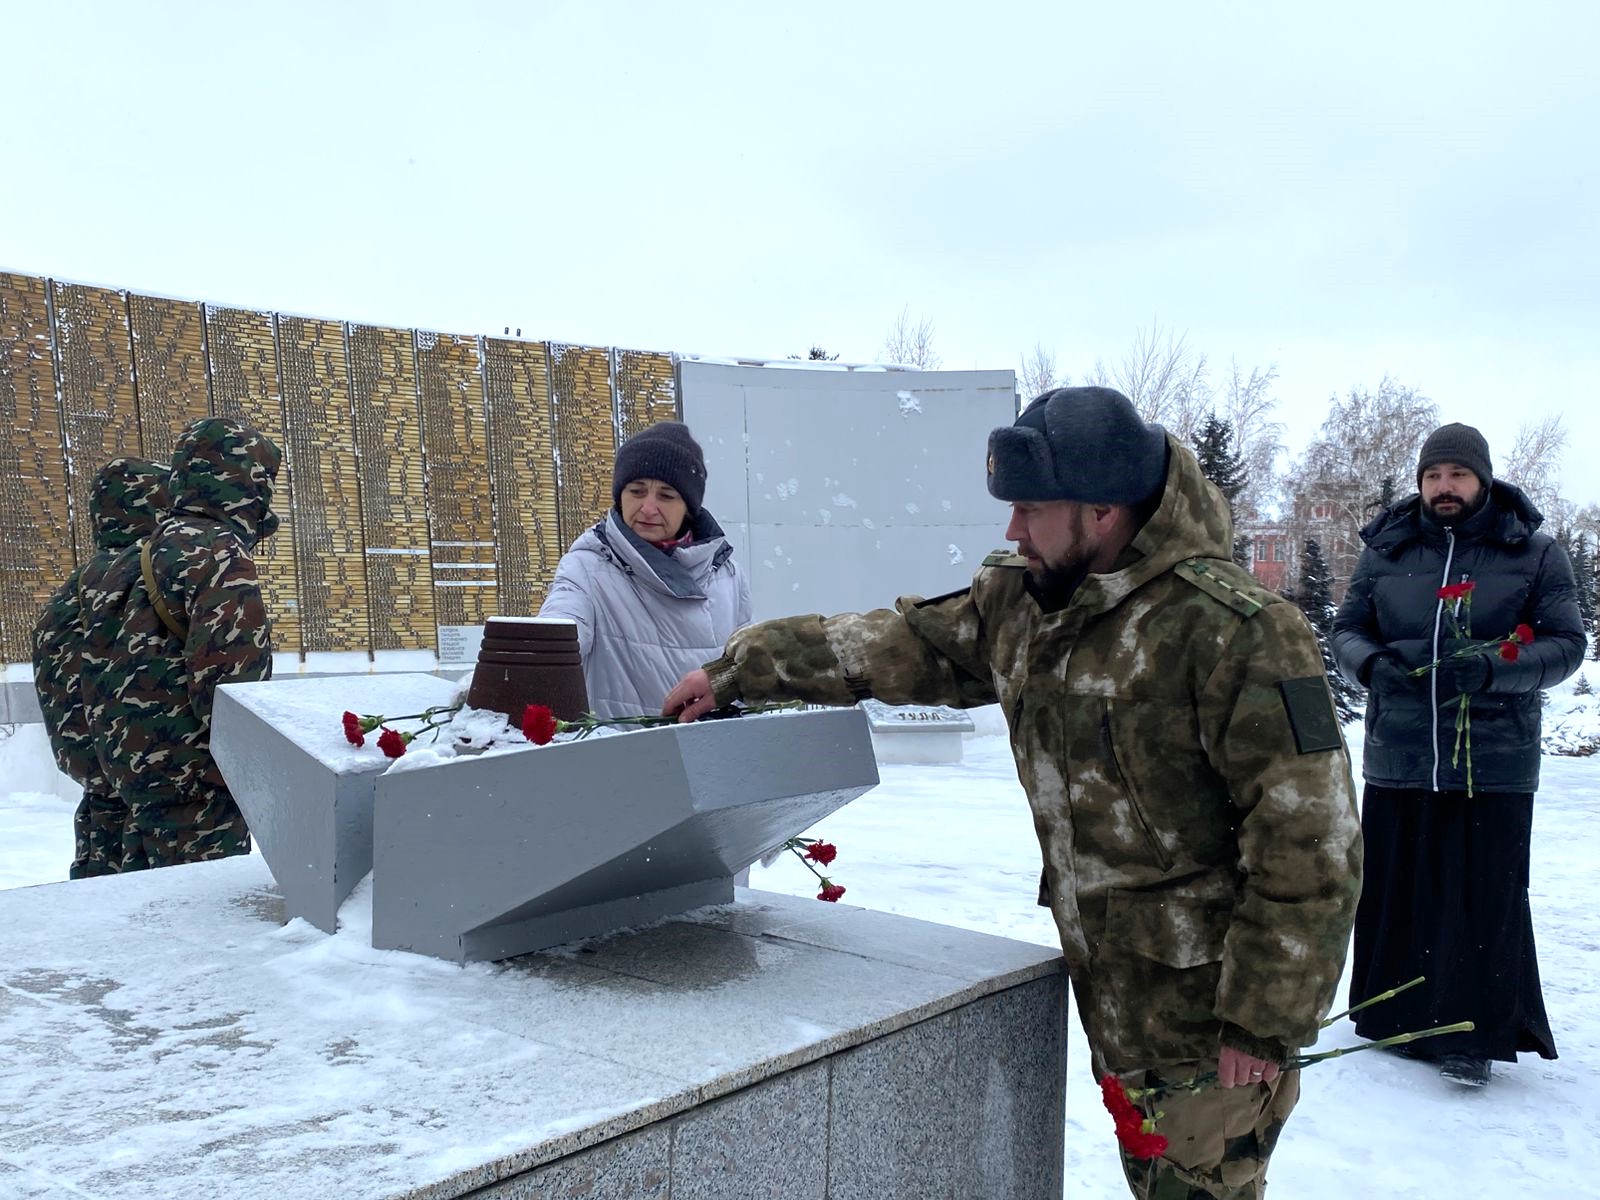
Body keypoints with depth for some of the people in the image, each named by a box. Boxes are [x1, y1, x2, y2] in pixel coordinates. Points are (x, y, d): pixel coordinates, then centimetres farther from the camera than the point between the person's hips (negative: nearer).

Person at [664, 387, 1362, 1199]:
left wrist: (1265, 1024, -18)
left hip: (1209, 1015, -7)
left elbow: (1309, 847, -23)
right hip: (1110, 999, 7)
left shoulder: (1235, 633, -24)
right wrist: (736, 671, 6)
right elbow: (894, 644, 8)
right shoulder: (1020, 605, 0)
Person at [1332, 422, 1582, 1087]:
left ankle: (1474, 1034, 15)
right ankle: (1395, 1014, 27)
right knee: (1394, 890, 10)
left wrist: (1492, 670, -20)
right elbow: (1346, 629, 11)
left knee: (1485, 899, 1)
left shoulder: (1535, 553, 3)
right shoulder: (1386, 552, 8)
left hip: (1494, 761, -2)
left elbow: (1566, 644, -2)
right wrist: (1372, 662, -13)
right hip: (1397, 755, 2)